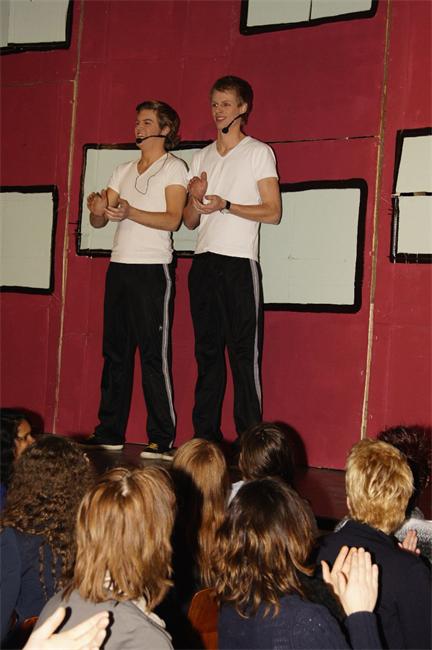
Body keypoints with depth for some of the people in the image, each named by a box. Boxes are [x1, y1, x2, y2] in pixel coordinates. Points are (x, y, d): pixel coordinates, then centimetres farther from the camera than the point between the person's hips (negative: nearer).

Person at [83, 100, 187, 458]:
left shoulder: (174, 167, 0)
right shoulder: (124, 171, 19)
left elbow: (173, 219, -13)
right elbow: (98, 221, 14)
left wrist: (130, 212, -26)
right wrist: (97, 207, -9)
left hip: (153, 268, -6)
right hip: (120, 266, 6)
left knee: (155, 355, -8)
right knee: (115, 351, 7)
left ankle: (163, 440, -5)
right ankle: (110, 432, 13)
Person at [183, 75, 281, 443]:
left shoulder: (258, 153, 2)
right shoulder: (202, 158, 19)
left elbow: (273, 212, -6)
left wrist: (225, 205, -15)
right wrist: (197, 201, -4)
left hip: (239, 263, -6)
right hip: (204, 262, 6)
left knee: (244, 353, -7)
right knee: (207, 352, 7)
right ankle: (205, 436, 11)